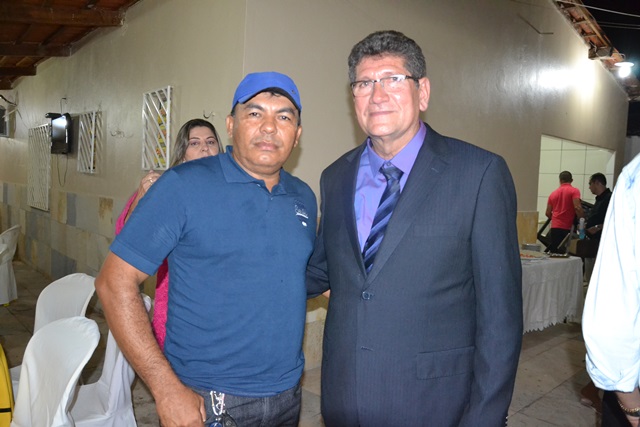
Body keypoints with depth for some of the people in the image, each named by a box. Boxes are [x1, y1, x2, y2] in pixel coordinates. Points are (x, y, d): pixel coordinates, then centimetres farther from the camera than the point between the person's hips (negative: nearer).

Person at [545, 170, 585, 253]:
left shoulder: (553, 193, 14)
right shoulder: (574, 191, 0)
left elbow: (548, 213, 16)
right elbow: (577, 208, -15)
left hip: (555, 227, 4)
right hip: (567, 228, -4)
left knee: (554, 253, 5)